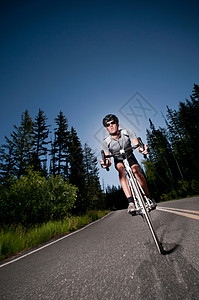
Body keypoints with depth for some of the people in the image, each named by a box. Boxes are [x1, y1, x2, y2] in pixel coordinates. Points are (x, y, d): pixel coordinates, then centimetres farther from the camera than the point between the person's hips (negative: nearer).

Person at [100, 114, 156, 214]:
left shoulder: (128, 132, -20)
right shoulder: (105, 142, -22)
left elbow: (137, 145, -32)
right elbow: (107, 157, -32)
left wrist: (142, 148, -56)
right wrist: (106, 162, -56)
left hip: (130, 158, 0)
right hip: (118, 161, 0)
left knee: (136, 170, -30)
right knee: (121, 169, -34)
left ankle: (149, 198, -11)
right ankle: (131, 202, -38)